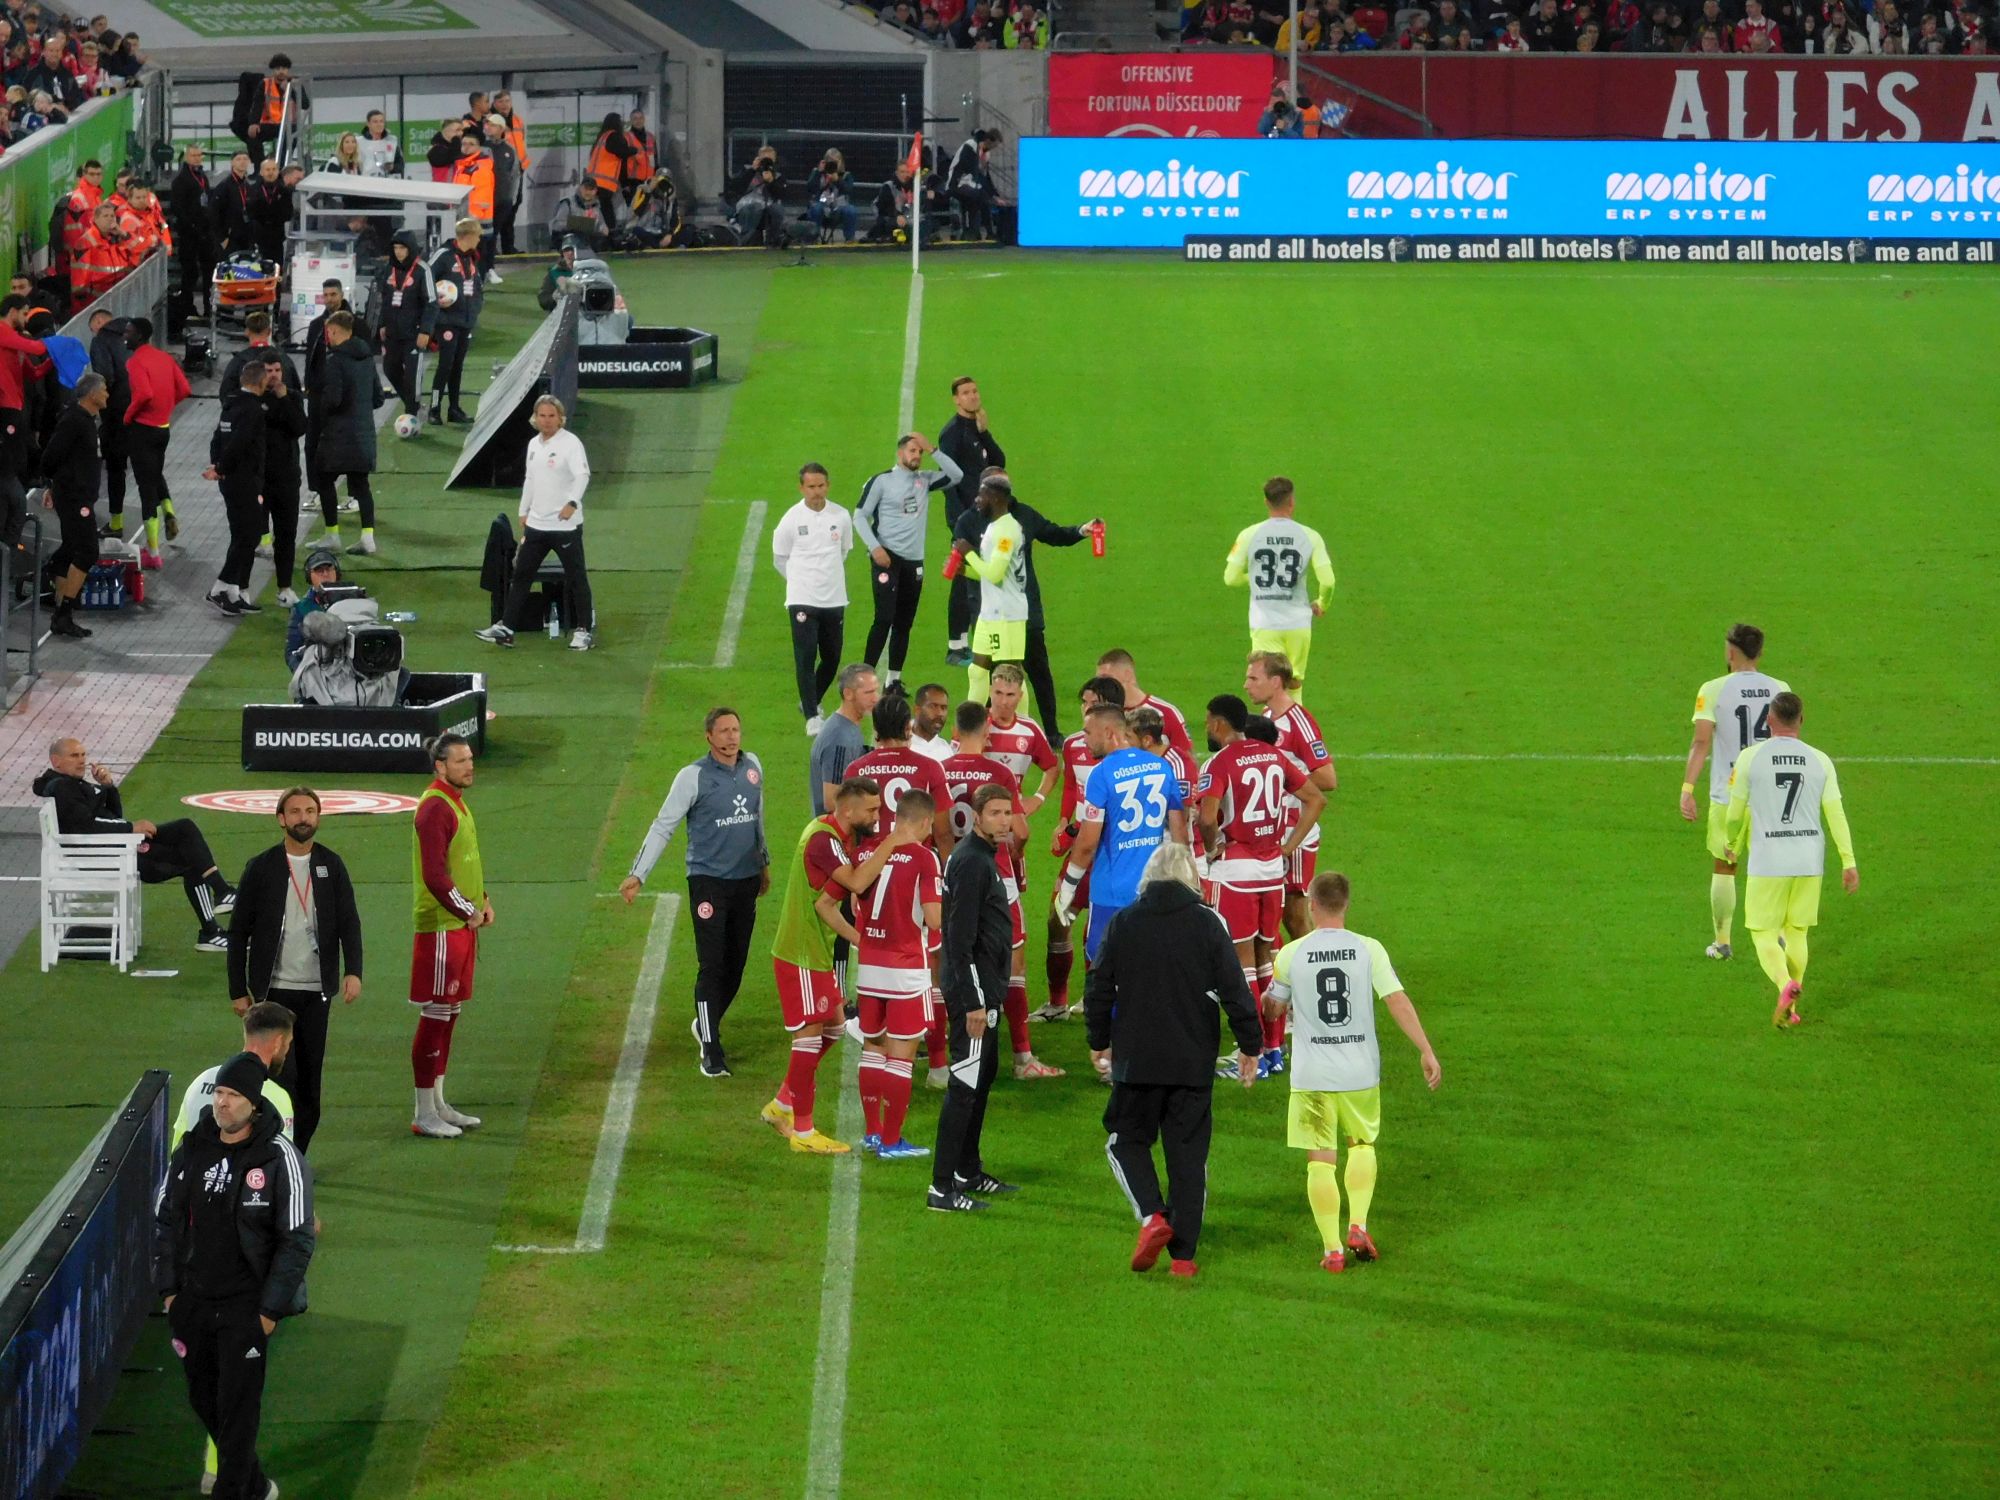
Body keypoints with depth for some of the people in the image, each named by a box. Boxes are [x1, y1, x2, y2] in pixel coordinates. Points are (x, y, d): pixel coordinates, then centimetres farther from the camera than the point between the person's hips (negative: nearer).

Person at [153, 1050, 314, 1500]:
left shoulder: (279, 1159, -12)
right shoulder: (191, 1150, 3)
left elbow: (298, 1240, -10)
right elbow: (166, 1219, 13)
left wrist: (270, 1307, -12)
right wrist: (168, 1288, 8)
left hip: (246, 1307, -6)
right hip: (192, 1302, 6)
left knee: (237, 1408, -4)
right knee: (203, 1399, 14)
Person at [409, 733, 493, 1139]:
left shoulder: (456, 802, 15)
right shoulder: (434, 808, -16)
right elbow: (435, 875, -23)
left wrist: (482, 900, 11)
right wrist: (468, 912, -18)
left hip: (462, 924, 10)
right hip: (441, 927, -10)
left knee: (449, 1014, 15)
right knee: (435, 1016, -5)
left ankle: (438, 1105, 23)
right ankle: (425, 1116, -1)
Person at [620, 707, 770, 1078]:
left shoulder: (752, 766, 7)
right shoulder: (694, 776, -9)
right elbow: (663, 827, -8)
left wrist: (764, 862, 30)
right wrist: (637, 874, -14)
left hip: (746, 880, 5)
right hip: (708, 881, -5)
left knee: (736, 964, 9)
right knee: (711, 967, -9)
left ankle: (705, 1025, 31)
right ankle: (711, 1052, -4)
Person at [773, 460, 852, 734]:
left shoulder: (841, 517, 0)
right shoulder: (791, 520, -7)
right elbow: (780, 559, 5)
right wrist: (801, 581, 5)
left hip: (834, 599, 3)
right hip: (802, 600, -3)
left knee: (832, 658, 10)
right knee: (805, 658, -10)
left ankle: (811, 701, 32)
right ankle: (812, 717, -7)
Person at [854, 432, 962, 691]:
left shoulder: (925, 480, 9)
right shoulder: (881, 481, -4)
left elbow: (956, 475, 0)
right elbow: (860, 516, -3)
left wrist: (931, 449, -4)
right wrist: (875, 548, -14)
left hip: (914, 560, 5)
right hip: (887, 558, -5)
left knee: (904, 622, 8)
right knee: (885, 617, -13)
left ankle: (894, 680, 15)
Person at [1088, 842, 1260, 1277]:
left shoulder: (1124, 923, -1)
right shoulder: (1206, 924, -4)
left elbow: (1099, 989, 4)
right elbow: (1234, 991, -5)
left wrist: (1098, 1043, 18)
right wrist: (1249, 1046, 6)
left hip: (1136, 1061, 0)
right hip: (1194, 1062, 0)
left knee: (1126, 1141, 15)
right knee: (1188, 1154, 7)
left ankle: (1152, 1216, -9)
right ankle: (1183, 1253, 6)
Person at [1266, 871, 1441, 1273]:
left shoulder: (1291, 954, -5)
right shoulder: (1368, 950, -5)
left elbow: (1273, 1010, 7)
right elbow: (1398, 1002, -9)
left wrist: (1268, 999, 30)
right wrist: (1427, 1052, -4)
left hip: (1311, 1075, -1)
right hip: (1360, 1073, 1)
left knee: (1320, 1161, 4)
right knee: (1362, 1144, 23)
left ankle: (1333, 1248, 0)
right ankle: (1358, 1225, 10)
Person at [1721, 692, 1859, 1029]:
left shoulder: (1750, 757, -6)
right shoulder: (1819, 761, 0)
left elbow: (1736, 812, 2)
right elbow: (1836, 814, -2)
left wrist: (1732, 846, 21)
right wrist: (1849, 863, 3)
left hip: (1767, 862, -3)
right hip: (1809, 862, 3)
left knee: (1764, 934, 5)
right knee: (1797, 932, 17)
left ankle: (1785, 985, -23)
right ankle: (1790, 1008, 18)